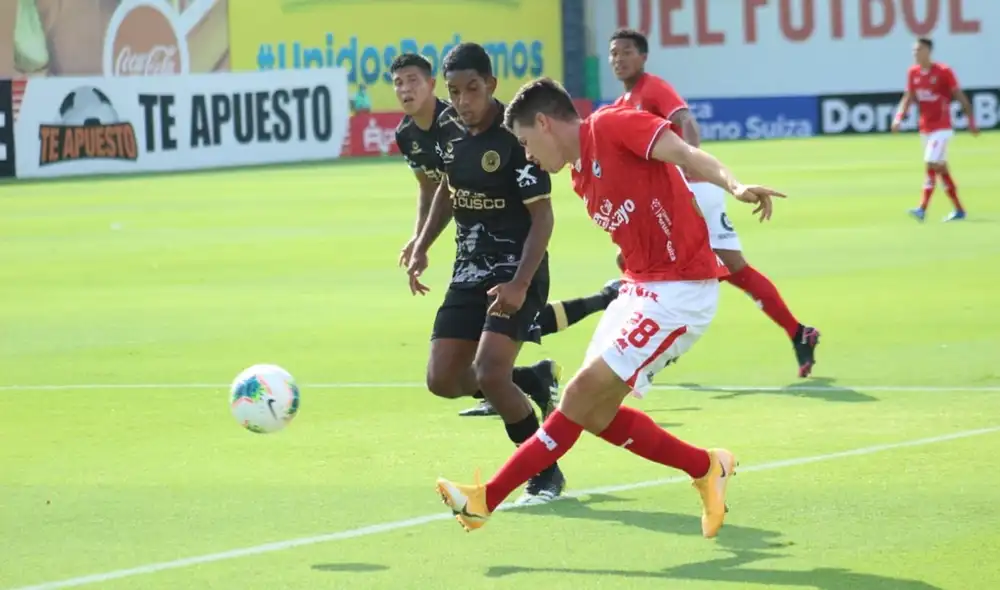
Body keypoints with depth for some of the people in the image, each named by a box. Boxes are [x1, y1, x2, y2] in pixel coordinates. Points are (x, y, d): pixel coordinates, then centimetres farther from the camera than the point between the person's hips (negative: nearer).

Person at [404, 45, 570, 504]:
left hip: (516, 272, -7)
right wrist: (422, 247, 10)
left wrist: (520, 284, -29)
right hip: (469, 271, 7)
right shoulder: (447, 128, 1)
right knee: (442, 380, 1)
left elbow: (542, 216, -19)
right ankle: (532, 381, 30)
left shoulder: (516, 135, -20)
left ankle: (545, 472, -3)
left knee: (490, 374, -22)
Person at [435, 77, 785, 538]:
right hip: (640, 288, 10)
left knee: (583, 395, -9)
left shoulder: (611, 124, -12)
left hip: (679, 290, -10)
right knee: (597, 414, 7)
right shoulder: (581, 178, 15)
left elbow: (685, 153, -24)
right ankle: (706, 469, 22)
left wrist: (734, 187, -40)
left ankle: (488, 499, -4)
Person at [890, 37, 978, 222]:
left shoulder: (943, 71, -12)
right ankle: (959, 210, 20)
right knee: (941, 168, 11)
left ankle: (922, 209, -21)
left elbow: (959, 96, -7)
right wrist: (899, 117, -7)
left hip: (941, 128, -7)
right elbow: (908, 97, 10)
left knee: (932, 164, -17)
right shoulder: (913, 73, 5)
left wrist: (971, 120, -7)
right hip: (925, 128, 7)